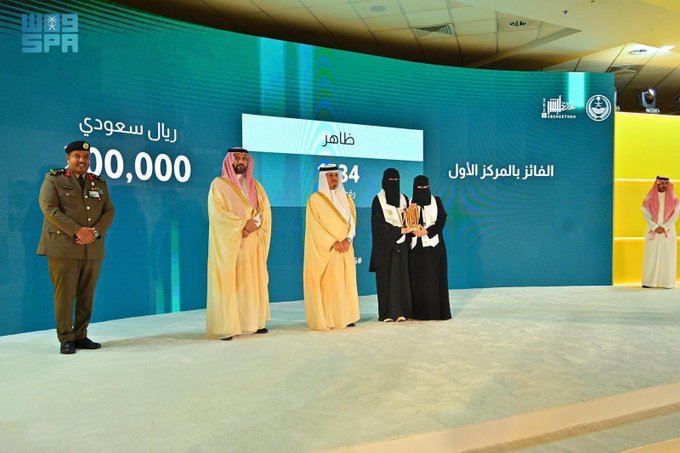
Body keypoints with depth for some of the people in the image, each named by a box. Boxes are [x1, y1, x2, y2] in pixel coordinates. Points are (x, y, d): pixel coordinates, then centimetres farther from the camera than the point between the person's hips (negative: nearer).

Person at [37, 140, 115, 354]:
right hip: (63, 248, -4)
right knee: (65, 294, -3)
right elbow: (49, 208, -7)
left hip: (93, 249, 4)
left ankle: (81, 336, 14)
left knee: (87, 295, 5)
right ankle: (66, 339, 6)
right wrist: (77, 231, -15)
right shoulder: (54, 178, 5)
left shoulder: (99, 183, 16)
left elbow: (109, 212, 10)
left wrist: (96, 232, -8)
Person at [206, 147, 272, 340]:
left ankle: (253, 322, 13)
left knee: (253, 281, 6)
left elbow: (265, 211, 6)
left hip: (251, 242, 5)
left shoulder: (255, 186, 15)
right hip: (228, 242, -5)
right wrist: (243, 223, -19)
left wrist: (254, 223, -14)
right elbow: (218, 213, -12)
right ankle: (225, 328, -4)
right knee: (227, 283, -6)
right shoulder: (218, 184, 0)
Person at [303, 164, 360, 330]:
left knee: (345, 283, 5)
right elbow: (315, 226, -9)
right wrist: (333, 243, -15)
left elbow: (352, 221, 10)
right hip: (325, 250, -5)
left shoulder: (346, 198, 14)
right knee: (327, 284, -6)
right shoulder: (315, 199, -3)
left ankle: (345, 316, 12)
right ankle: (326, 319, -1)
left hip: (345, 248, 5)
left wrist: (348, 239, -8)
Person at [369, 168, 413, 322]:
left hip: (401, 244, 4)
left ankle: (401, 311, 6)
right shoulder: (378, 200, -2)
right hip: (385, 244, -4)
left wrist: (408, 237, -9)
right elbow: (378, 223, -8)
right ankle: (387, 313, 0)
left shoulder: (404, 199, 11)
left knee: (401, 276, 2)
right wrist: (398, 231, -15)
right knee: (386, 277, -3)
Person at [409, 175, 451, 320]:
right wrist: (414, 231, -17)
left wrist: (427, 231, -14)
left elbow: (442, 221, -1)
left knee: (435, 277, -2)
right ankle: (420, 311, 4)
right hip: (417, 245, 1)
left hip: (434, 245, 0)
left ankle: (437, 309, 3)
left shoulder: (436, 201, 6)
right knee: (418, 278, -1)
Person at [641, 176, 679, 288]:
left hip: (668, 232, 1)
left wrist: (663, 227, -11)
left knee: (667, 256, -1)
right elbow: (646, 215, -3)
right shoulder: (649, 199, 2)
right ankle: (649, 281, 0)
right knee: (651, 256, -2)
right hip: (652, 231, -1)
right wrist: (655, 227, -12)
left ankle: (667, 282, 2)